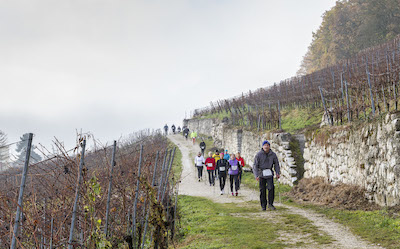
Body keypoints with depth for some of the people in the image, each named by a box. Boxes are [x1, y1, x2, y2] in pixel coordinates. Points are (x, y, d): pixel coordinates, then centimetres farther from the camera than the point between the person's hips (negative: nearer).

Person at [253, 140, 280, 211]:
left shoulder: (273, 154, 1)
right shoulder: (258, 155, -5)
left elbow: (276, 164, 11)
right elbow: (255, 166, -6)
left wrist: (277, 173, -2)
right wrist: (256, 175, -15)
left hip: (269, 174, 1)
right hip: (261, 174, -1)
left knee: (271, 188, -15)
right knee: (262, 190, 1)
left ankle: (270, 204, -3)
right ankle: (263, 206, 11)